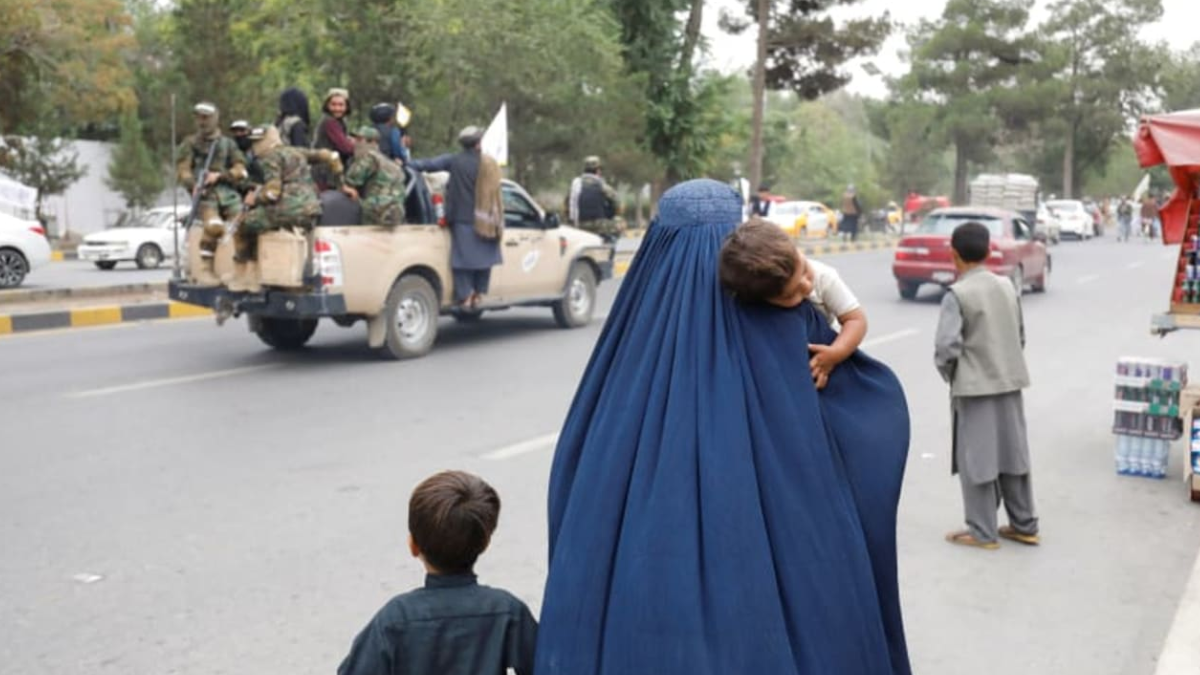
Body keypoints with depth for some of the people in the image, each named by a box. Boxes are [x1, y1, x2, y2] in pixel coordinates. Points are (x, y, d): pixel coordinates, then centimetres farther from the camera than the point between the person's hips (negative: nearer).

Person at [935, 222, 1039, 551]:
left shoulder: (957, 294, -15)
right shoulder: (1007, 286, 5)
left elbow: (946, 346, -20)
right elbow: (1020, 336, 12)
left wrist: (949, 375, -2)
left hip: (975, 388, -6)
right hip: (1010, 382, 7)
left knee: (977, 459, 3)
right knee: (1013, 454, 15)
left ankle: (983, 532, 10)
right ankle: (1024, 525, 25)